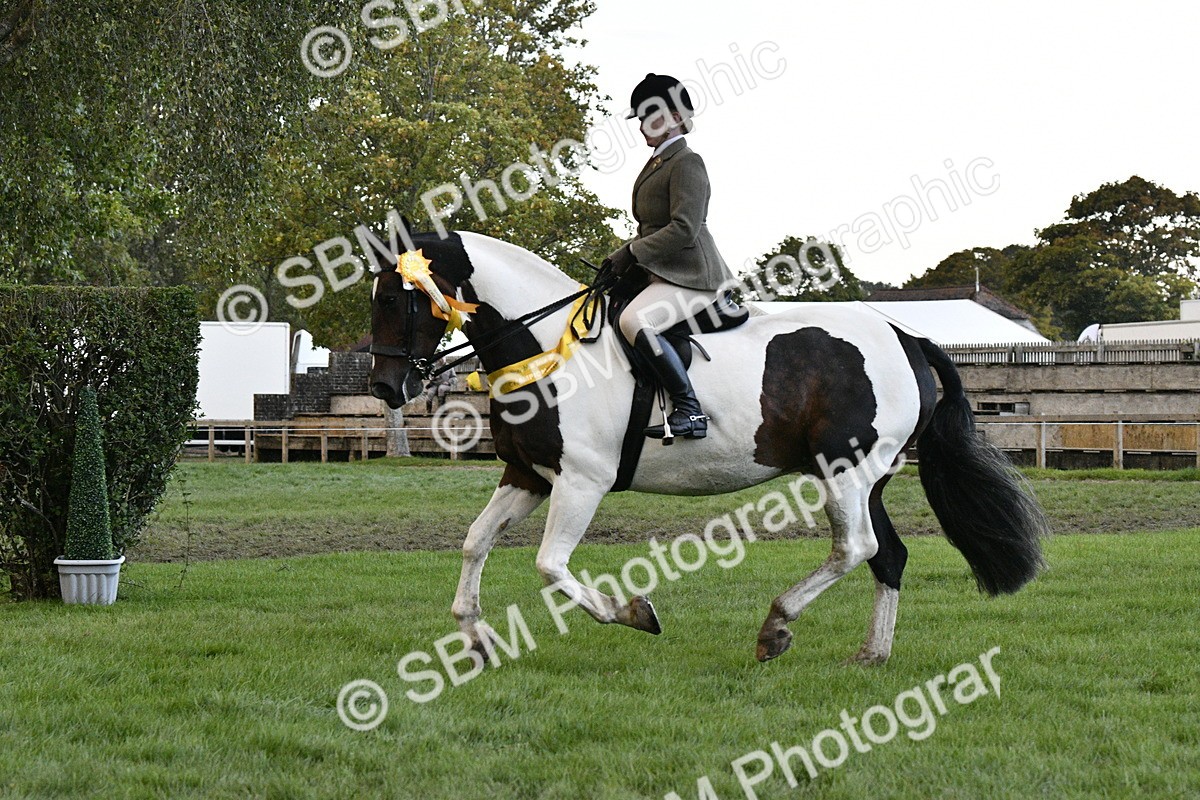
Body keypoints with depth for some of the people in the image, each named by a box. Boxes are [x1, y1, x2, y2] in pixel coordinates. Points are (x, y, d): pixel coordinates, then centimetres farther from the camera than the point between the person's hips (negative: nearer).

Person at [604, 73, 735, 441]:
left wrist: (634, 252, -16)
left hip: (690, 276, -11)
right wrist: (617, 262, 11)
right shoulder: (656, 164, 19)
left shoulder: (686, 163, -11)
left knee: (634, 321, -31)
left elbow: (684, 230, -21)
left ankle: (690, 411, -29)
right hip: (662, 275, 11)